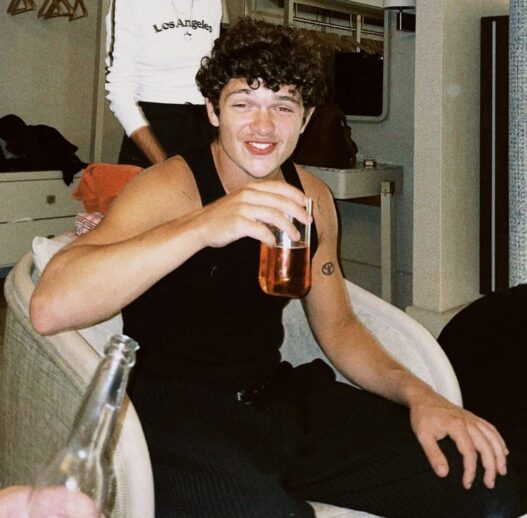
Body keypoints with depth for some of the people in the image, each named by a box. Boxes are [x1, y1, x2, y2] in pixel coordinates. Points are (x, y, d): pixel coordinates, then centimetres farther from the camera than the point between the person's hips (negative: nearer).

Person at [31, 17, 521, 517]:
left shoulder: (313, 198, 6)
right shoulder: (168, 188, -13)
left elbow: (336, 325, 15)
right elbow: (49, 308, -28)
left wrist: (416, 394, -3)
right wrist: (201, 227, -39)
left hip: (278, 396, 6)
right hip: (178, 414, -6)